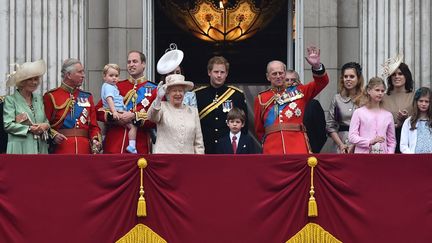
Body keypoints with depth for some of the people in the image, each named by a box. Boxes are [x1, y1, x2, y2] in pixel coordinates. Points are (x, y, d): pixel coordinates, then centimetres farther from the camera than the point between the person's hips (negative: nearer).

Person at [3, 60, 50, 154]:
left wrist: (46, 125, -4)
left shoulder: (39, 98, 19)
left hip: (40, 148, 5)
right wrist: (29, 129, -12)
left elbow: (47, 120, 20)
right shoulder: (10, 100, 1)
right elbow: (7, 125, -7)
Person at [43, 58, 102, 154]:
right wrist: (53, 135, -18)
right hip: (61, 149, -4)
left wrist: (96, 141, -5)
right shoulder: (51, 96, 2)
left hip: (85, 150, 4)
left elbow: (94, 126, 13)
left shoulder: (87, 97, 15)